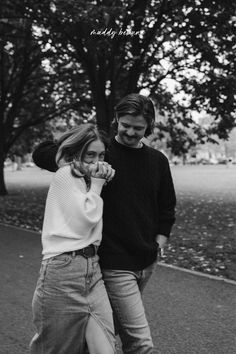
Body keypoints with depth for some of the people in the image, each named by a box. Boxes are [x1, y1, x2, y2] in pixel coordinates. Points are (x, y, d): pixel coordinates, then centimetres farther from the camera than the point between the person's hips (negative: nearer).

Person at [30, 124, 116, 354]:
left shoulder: (87, 179, 20)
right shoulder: (65, 175, -5)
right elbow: (85, 217, -12)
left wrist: (104, 175, 2)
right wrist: (96, 182, -2)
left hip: (92, 269, 7)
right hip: (63, 270, -7)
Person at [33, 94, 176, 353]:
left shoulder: (158, 161, 6)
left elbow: (167, 208, 17)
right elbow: (41, 153, -10)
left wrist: (158, 245, 5)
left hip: (147, 263, 6)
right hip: (115, 265, -5)